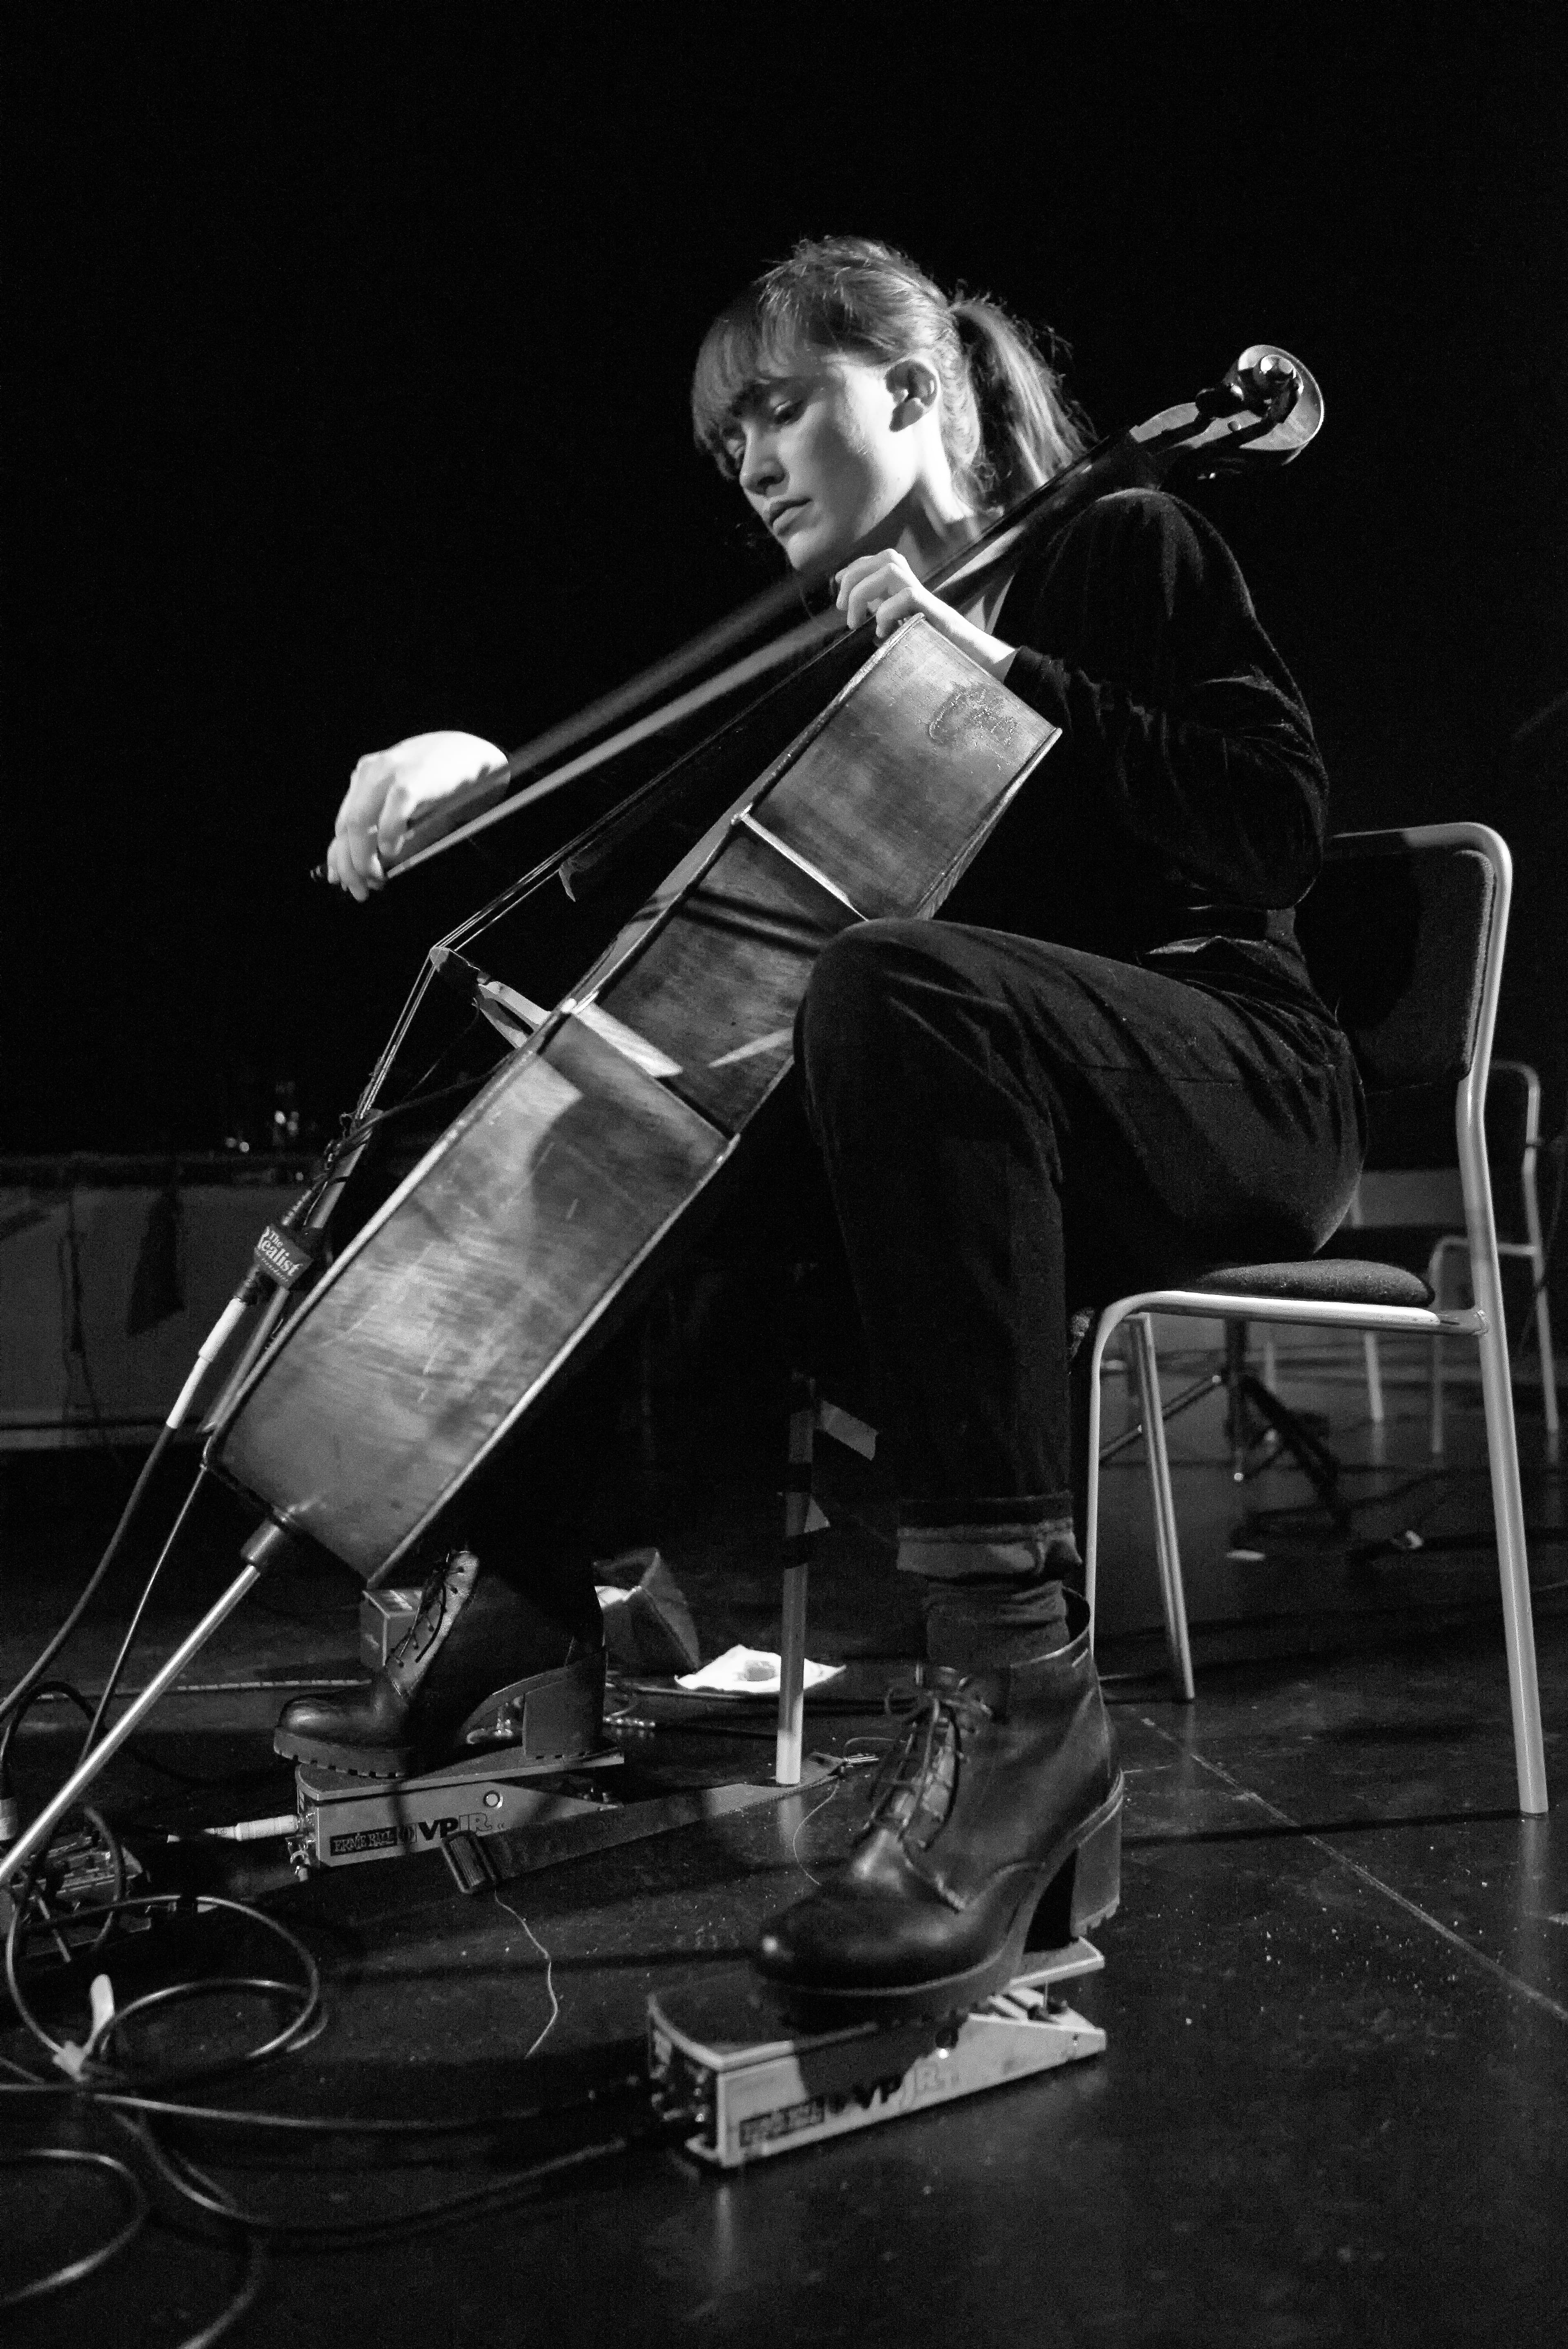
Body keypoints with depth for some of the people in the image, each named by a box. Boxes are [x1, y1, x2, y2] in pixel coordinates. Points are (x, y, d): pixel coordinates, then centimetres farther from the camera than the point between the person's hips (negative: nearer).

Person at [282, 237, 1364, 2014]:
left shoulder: (1119, 550, 4)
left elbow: (1278, 827, -9)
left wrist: (1002, 670, -15)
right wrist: (478, 771, -14)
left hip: (1242, 1095, -6)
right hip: (999, 1142, 6)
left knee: (887, 986, -37)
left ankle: (1015, 1685, -40)